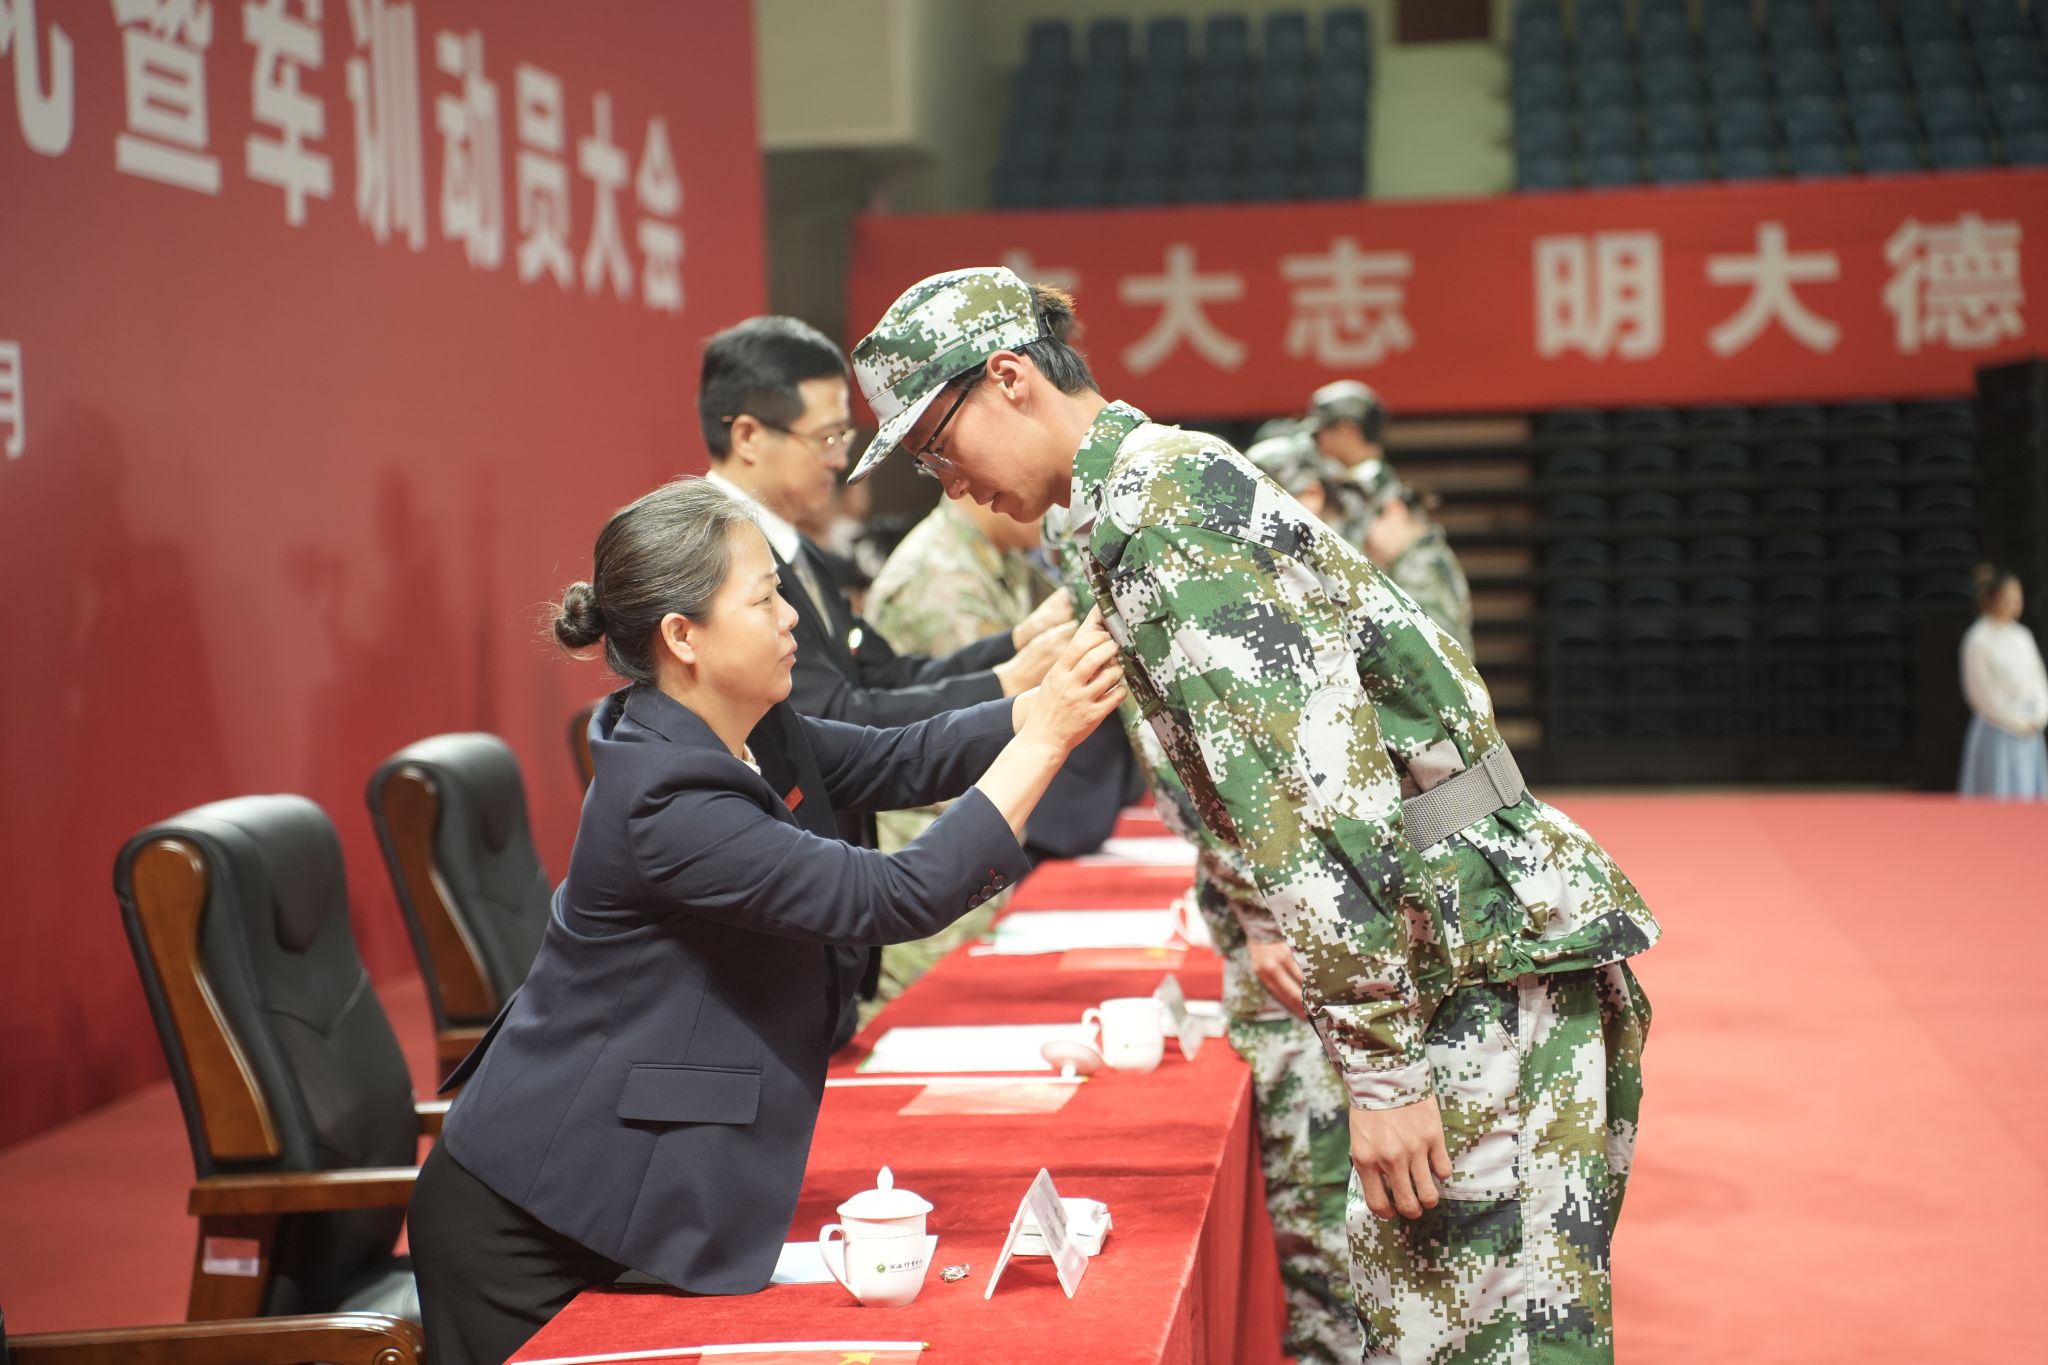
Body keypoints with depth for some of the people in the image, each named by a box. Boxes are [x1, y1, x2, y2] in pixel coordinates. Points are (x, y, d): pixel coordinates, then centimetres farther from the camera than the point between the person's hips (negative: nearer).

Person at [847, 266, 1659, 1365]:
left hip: (1489, 946, -10)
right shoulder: (1179, 473, 19)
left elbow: (1313, 785, -22)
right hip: (1483, 940, 10)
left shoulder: (1147, 496, -13)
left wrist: (1381, 1069, -21)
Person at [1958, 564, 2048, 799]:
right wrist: (2015, 723, -11)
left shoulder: (2023, 636, 12)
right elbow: (1981, 693, -11)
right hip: (1997, 733, -7)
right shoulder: (1979, 638, -8)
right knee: (1996, 799, -7)